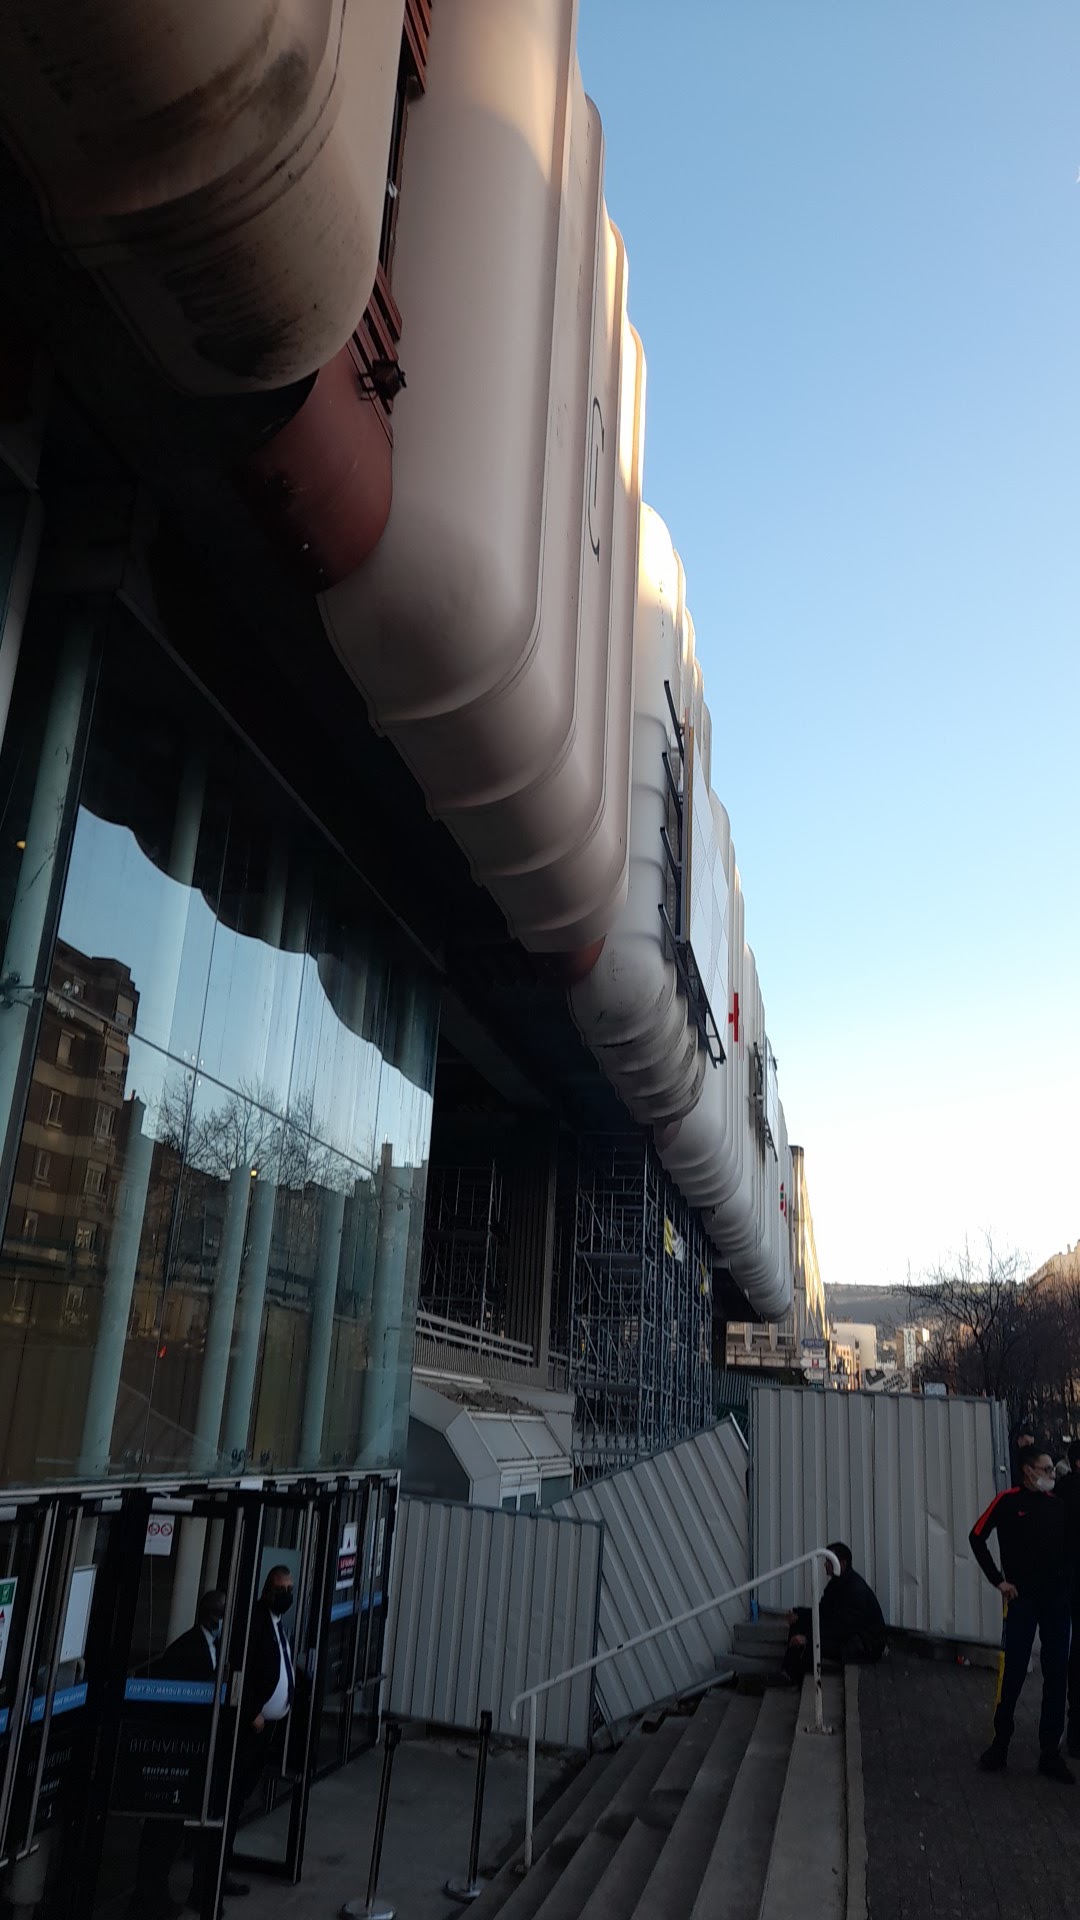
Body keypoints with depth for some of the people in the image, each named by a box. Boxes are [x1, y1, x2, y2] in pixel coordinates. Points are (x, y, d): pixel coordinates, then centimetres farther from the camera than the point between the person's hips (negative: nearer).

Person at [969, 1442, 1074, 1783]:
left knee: (1056, 1676, 7)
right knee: (1014, 1673, 0)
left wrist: (1067, 1583, -1)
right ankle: (1000, 1745, 14)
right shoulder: (1008, 1501, -6)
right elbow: (977, 1537, -6)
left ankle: (1050, 1753, 17)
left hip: (1058, 1598, 4)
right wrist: (998, 1580, -5)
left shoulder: (1057, 1504, 7)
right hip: (1023, 1598, -4)